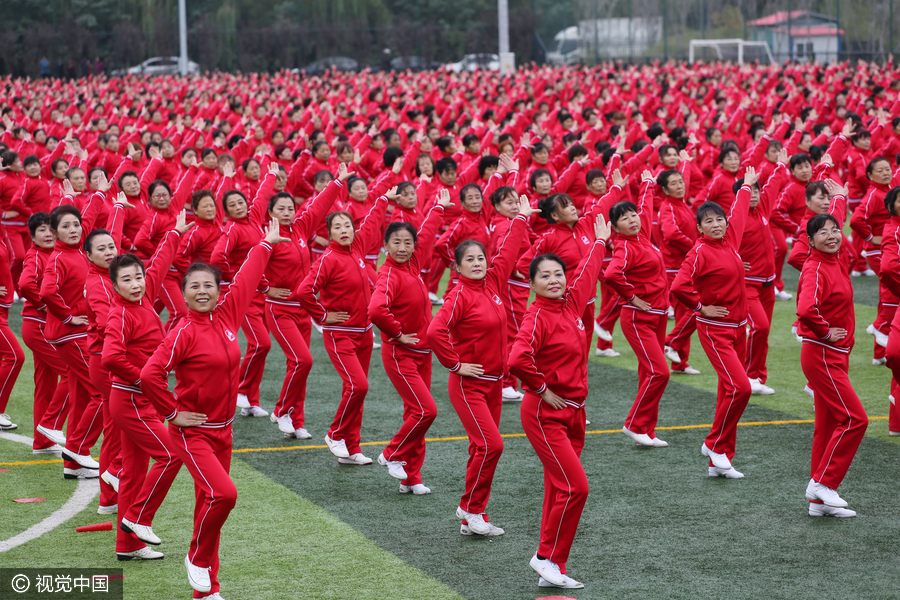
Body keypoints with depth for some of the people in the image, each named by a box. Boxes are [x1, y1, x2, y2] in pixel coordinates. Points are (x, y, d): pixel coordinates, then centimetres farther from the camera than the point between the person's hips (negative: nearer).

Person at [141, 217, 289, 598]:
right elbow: (150, 375, -24)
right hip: (192, 432, -6)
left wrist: (265, 245, 28)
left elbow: (245, 281, 17)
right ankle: (198, 558, 4)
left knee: (210, 501, 11)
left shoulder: (226, 315, 2)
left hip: (222, 430, 6)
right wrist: (172, 412, -15)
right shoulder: (185, 333, -17)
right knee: (223, 494, -22)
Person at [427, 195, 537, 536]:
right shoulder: (460, 296, -15)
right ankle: (470, 508, 2)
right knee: (490, 445, -15)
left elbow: (507, 253, 19)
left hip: (493, 382, 7)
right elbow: (435, 331, -26)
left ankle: (472, 521, 14)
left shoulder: (493, 284, 6)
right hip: (468, 383, -7)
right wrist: (456, 364, -18)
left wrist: (522, 219, 25)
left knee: (483, 448, 8)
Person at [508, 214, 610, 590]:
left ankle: (552, 571, 13)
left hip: (573, 412, 8)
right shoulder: (537, 316, -16)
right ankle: (546, 557, 1)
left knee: (559, 490, 9)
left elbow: (586, 273, 26)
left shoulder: (570, 304, 7)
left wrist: (600, 241, 39)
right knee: (574, 487, -14)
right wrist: (543, 390, -19)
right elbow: (518, 360, -31)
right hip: (545, 414, -8)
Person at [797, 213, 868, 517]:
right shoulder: (815, 269, -19)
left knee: (829, 424, 11)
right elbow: (806, 310, -35)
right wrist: (826, 333, -21)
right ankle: (821, 483, -3)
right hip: (822, 356, -9)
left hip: (836, 356, 9)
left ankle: (819, 501, 15)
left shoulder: (836, 263, 8)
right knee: (854, 419, -11)